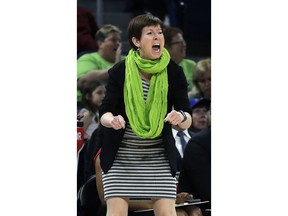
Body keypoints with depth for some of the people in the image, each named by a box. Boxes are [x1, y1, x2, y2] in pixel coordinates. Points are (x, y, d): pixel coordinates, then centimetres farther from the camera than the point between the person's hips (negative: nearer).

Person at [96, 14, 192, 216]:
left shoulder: (174, 72, -4)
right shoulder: (120, 71, -7)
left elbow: (187, 121, -5)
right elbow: (104, 113, -7)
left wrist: (181, 118, -29)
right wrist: (112, 120, -30)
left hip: (159, 157, 1)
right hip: (121, 156, -1)